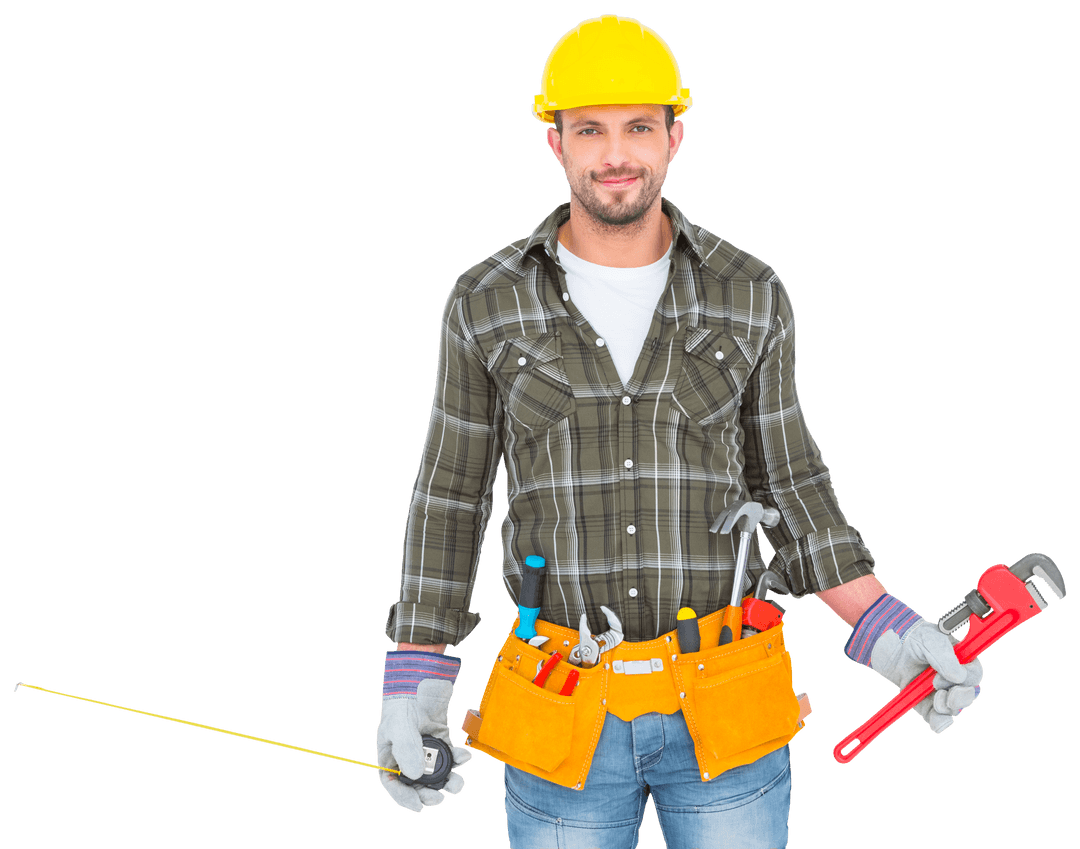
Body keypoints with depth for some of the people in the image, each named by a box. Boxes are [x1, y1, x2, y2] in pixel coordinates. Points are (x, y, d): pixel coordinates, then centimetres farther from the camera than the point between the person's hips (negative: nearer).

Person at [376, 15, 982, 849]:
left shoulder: (750, 295, -3)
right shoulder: (488, 303, -4)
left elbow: (784, 478, 7)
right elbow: (452, 491, 3)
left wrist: (885, 628, -3)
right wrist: (415, 678, 0)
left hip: (723, 712, 1)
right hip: (563, 715, 0)